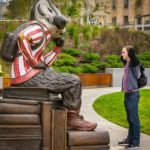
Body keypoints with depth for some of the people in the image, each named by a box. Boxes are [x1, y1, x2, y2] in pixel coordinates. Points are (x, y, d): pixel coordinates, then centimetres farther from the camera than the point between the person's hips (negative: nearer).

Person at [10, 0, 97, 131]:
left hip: (25, 76, 10)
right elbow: (22, 37, -30)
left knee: (67, 82, 24)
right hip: (28, 76, -10)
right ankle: (72, 118, 3)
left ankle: (72, 117, 22)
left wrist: (58, 48, 20)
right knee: (73, 82, -7)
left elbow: (43, 65, 20)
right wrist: (35, 62, -22)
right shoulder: (39, 29, -7)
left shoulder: (42, 35, 23)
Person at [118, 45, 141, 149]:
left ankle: (136, 142, 5)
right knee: (130, 119, 16)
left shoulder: (134, 63, -12)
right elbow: (123, 59, 35)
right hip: (127, 94, 9)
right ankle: (130, 139, 27)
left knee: (134, 119, -2)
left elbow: (132, 52, -30)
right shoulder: (127, 64, 12)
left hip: (133, 94, -9)